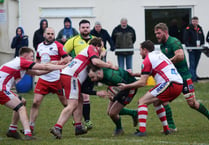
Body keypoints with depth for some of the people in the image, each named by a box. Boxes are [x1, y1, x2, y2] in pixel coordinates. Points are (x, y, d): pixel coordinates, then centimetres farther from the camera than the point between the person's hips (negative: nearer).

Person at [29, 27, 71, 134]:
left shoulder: (58, 46, -5)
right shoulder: (40, 46, 13)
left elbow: (67, 59, -10)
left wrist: (56, 62, -24)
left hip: (57, 79, -4)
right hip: (43, 79, 4)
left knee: (65, 103, 3)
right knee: (36, 102, -4)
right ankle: (31, 126, 0)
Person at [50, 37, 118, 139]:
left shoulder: (88, 50, 32)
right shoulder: (92, 49, 3)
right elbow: (95, 61, -16)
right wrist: (110, 65, -5)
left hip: (65, 74, 10)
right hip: (71, 76, -10)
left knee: (79, 101, 20)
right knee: (73, 104, -15)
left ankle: (78, 127, 19)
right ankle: (57, 128, -27)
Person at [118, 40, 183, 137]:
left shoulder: (147, 60, 0)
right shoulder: (159, 54, 26)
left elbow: (142, 83, -4)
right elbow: (147, 73, 38)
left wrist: (126, 86, 5)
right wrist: (134, 74, 40)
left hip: (169, 84, -9)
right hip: (179, 85, 9)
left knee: (142, 101, -4)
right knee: (156, 102, 31)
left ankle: (142, 130, -17)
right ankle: (166, 129, 26)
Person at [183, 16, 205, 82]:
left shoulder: (200, 28, 13)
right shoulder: (188, 29, -6)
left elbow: (203, 38, 21)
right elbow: (185, 39, -9)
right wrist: (188, 47, -15)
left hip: (198, 49, 6)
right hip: (191, 49, -6)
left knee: (195, 64, 11)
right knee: (192, 64, -10)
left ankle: (194, 76, 16)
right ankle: (193, 77, -15)